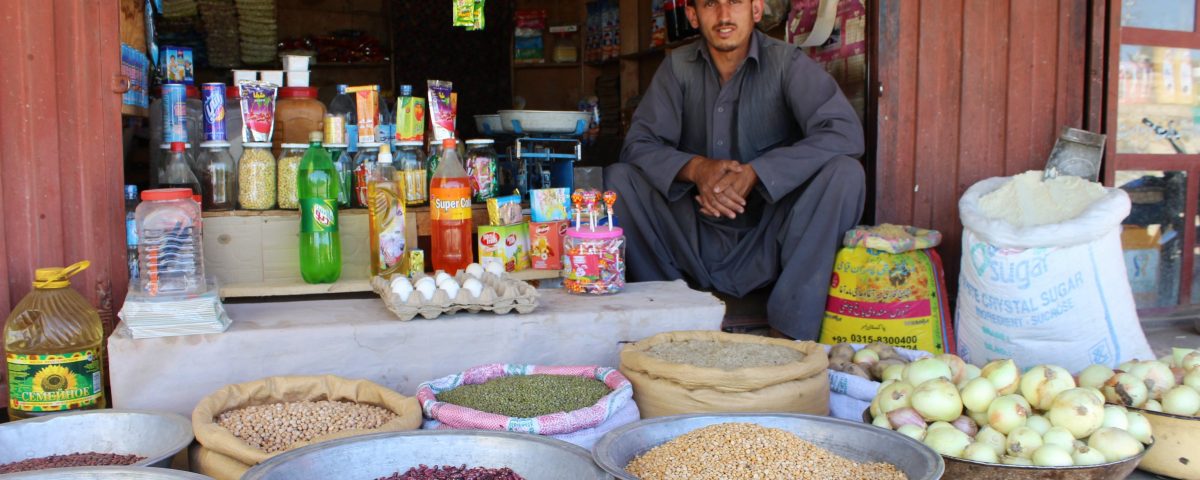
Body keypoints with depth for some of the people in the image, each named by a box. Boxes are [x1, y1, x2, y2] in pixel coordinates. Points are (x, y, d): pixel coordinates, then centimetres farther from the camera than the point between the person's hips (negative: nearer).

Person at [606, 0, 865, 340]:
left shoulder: (787, 63, -7)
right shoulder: (678, 66, 2)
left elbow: (846, 133, -20)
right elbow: (638, 144, -4)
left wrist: (755, 172, -29)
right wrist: (696, 167, -25)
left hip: (770, 240, -2)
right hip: (698, 241, 2)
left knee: (845, 172, -25)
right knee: (618, 178, -15)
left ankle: (791, 330, -22)